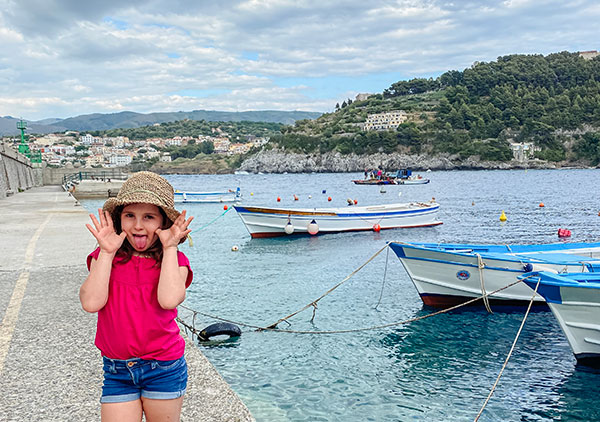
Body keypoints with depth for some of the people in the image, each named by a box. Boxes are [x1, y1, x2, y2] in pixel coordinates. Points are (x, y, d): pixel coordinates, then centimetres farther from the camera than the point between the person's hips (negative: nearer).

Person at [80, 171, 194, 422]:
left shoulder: (174, 260, -4)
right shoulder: (105, 257, 0)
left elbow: (169, 300, -24)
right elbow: (91, 303, -15)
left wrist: (170, 248, -16)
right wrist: (107, 252, -13)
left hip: (164, 370, -1)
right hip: (116, 372, 1)